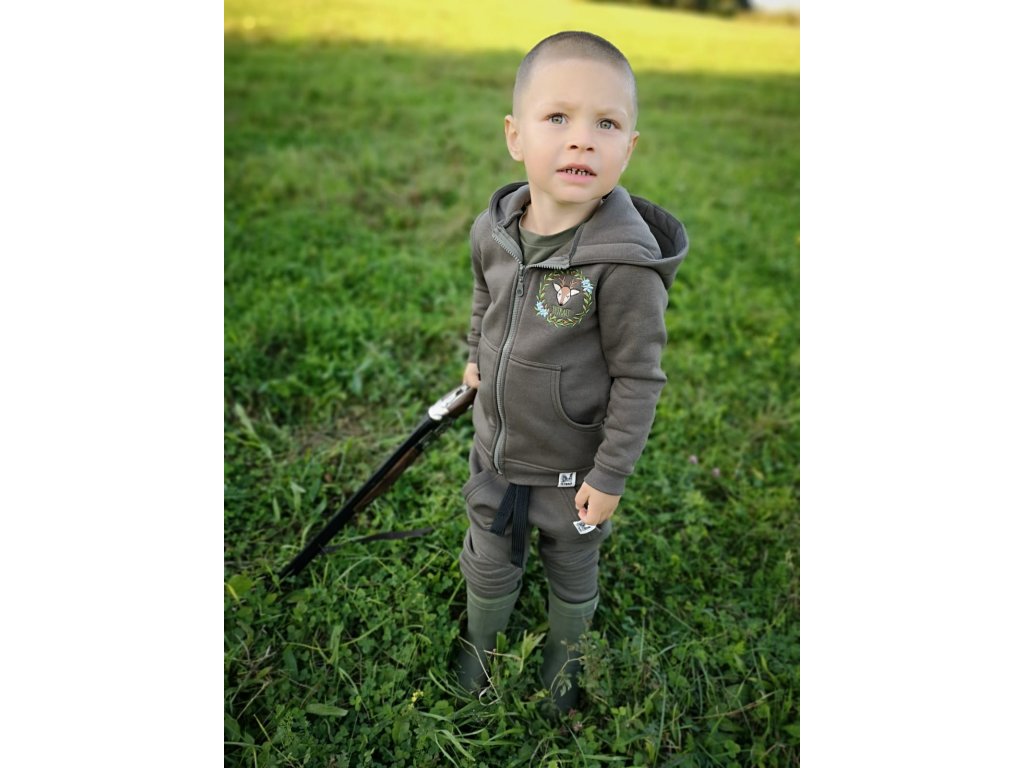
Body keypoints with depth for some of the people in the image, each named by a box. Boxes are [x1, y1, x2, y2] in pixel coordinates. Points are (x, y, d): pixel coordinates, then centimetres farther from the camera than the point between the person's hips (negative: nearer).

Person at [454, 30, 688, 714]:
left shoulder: (624, 262, -28)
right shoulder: (494, 229, -11)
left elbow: (638, 378, -21)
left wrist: (610, 477, -16)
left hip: (572, 467, -4)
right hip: (495, 450, 4)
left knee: (572, 578, 23)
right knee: (488, 566, 26)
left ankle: (563, 664, 54)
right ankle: (480, 646, 56)